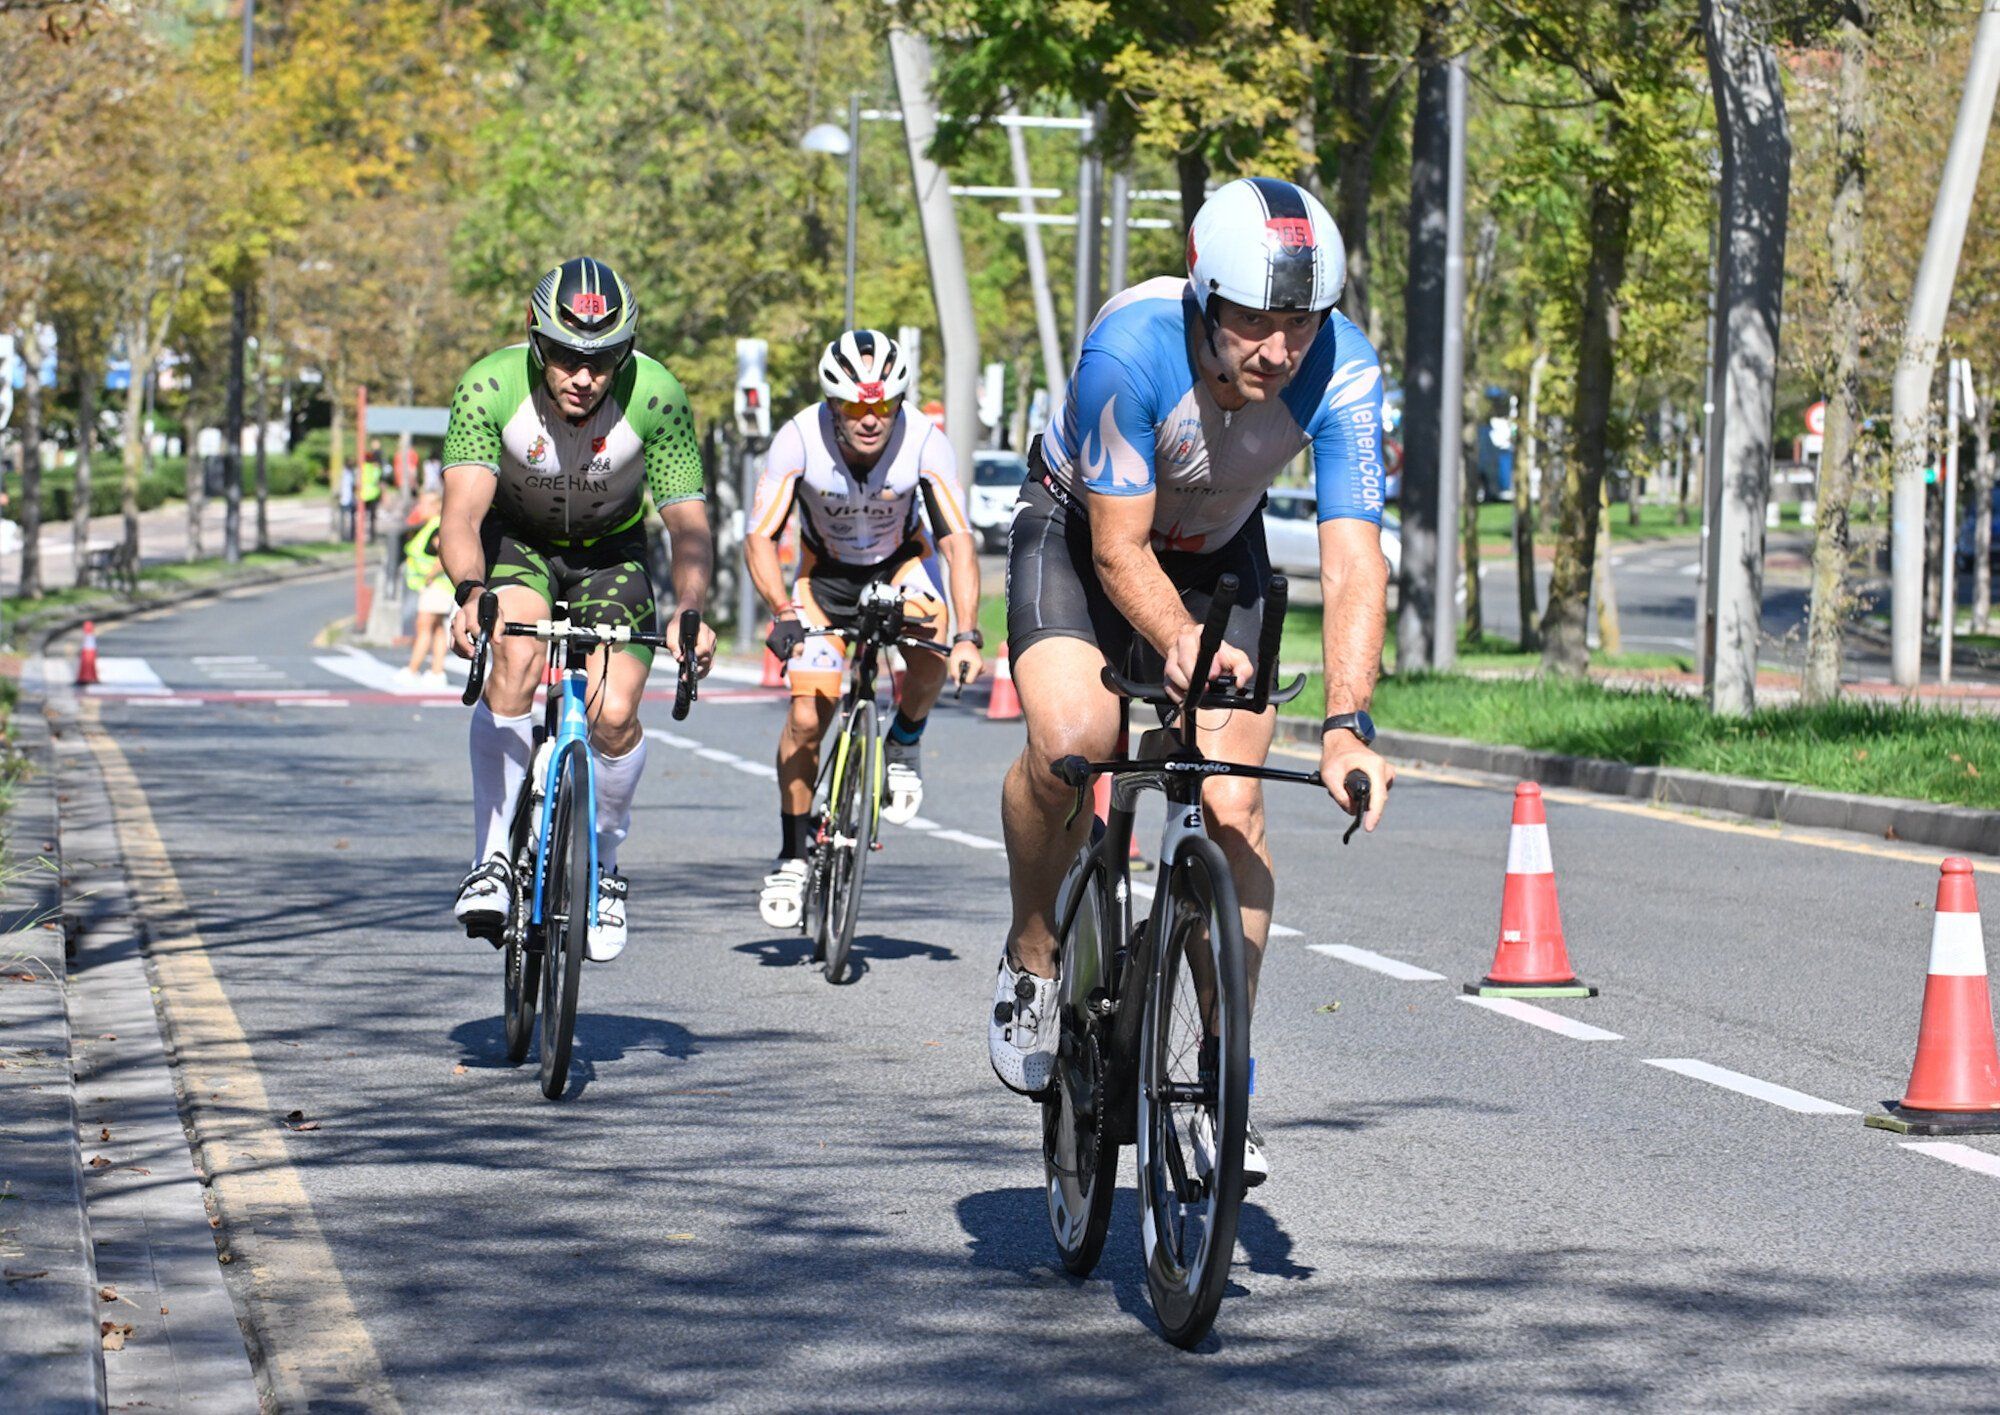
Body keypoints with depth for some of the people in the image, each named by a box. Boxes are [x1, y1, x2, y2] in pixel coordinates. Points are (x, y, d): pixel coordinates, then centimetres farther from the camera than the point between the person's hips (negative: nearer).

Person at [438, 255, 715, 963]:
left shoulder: (656, 397, -28)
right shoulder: (492, 387, -30)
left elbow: (688, 523, -28)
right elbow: (462, 511, -38)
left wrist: (689, 609, -47)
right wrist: (470, 592, -58)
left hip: (611, 549, 1)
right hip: (515, 538, -1)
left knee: (614, 717, -17)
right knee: (516, 658, -31)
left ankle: (603, 864, 12)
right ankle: (493, 859, -21)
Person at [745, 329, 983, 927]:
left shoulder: (924, 442, -29)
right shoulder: (800, 440, -29)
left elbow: (957, 539, -31)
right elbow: (759, 538, -28)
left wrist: (967, 634, -44)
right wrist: (783, 612, -45)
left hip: (901, 563, 0)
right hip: (826, 570, 0)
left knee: (931, 654, -32)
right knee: (806, 718, -10)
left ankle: (905, 745, -1)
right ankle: (791, 857, 8)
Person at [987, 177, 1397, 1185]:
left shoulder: (1340, 371, -30)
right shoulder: (1131, 348, -36)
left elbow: (1353, 559, -34)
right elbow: (1119, 548, -30)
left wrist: (1347, 725, -47)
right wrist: (1176, 640, -50)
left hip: (1218, 551, 2)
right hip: (1083, 530, -2)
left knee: (1232, 812, -11)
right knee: (1070, 736, -30)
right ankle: (1032, 953, -1)